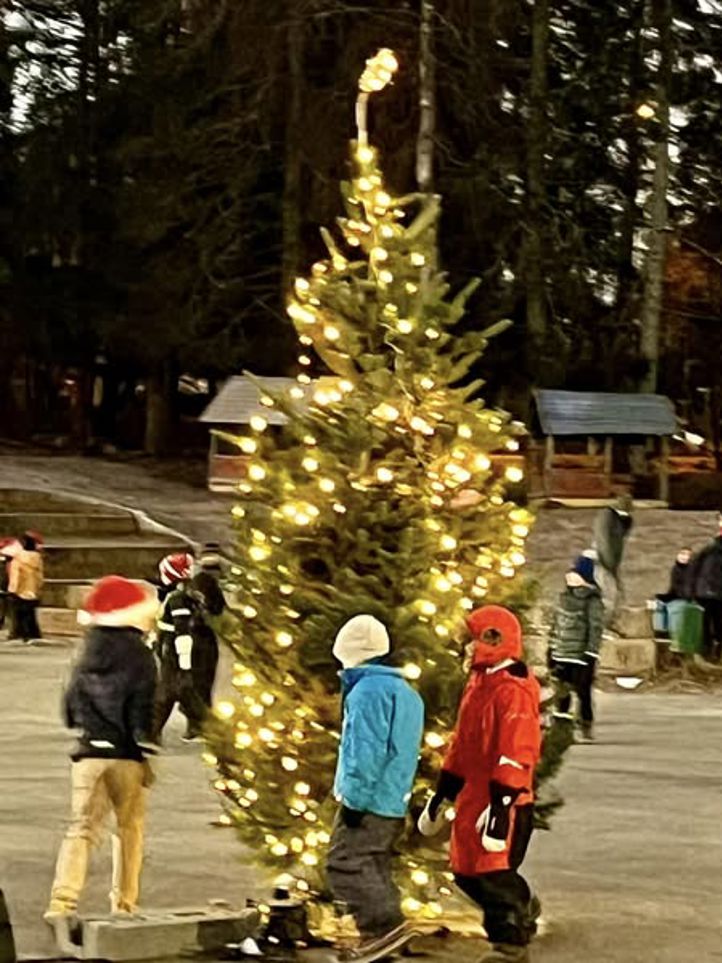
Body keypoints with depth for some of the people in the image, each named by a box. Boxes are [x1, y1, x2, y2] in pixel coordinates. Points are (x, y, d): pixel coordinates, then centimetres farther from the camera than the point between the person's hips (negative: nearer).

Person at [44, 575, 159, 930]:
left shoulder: (89, 654, 8)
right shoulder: (139, 656, -9)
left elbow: (72, 703, 14)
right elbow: (142, 710, -12)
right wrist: (146, 752, -6)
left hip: (89, 752, 4)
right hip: (125, 755, -4)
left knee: (82, 828, 2)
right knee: (129, 828, 11)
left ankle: (63, 900, -15)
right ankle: (124, 904, 13)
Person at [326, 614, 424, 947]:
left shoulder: (368, 690, -13)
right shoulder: (406, 692, 19)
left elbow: (367, 751, -20)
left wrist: (355, 798, -18)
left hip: (368, 803, -10)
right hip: (394, 803, 10)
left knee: (345, 865, -11)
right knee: (375, 872, 13)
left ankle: (386, 927, -20)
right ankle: (383, 937, 13)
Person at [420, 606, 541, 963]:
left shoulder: (514, 692, -17)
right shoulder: (478, 685, 14)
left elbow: (515, 754, -23)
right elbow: (462, 744, 21)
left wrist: (501, 804, -28)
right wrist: (441, 795, 22)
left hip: (503, 800, -9)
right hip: (473, 796, 9)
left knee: (493, 872, -5)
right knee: (466, 871, 14)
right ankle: (522, 907, 34)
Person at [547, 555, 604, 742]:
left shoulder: (592, 600, -11)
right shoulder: (565, 595, 11)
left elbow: (596, 628, -13)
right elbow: (556, 623, 17)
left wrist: (591, 655, -16)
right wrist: (551, 649, 16)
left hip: (580, 657, -6)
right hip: (561, 656, 6)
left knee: (583, 692, -1)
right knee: (562, 692, 11)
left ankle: (587, 729, 8)